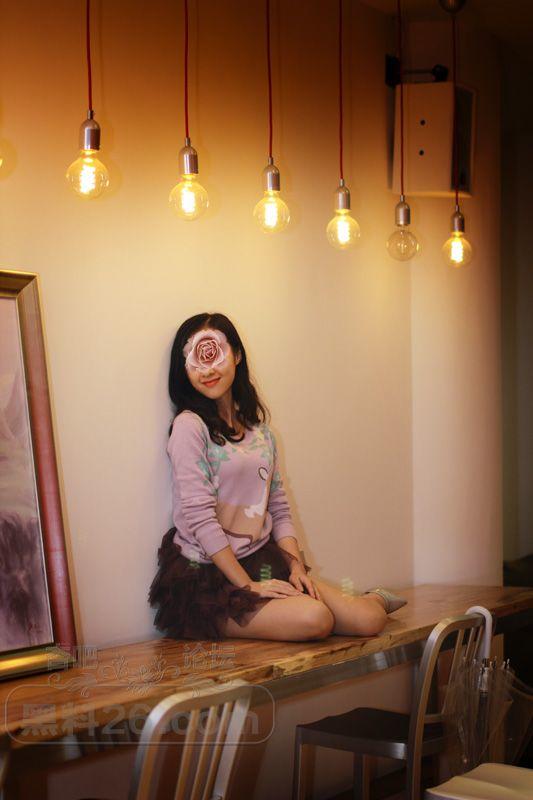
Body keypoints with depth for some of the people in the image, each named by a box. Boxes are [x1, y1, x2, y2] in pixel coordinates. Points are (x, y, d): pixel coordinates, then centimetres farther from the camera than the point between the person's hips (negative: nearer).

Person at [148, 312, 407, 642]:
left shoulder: (260, 429, 14)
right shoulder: (190, 426, -8)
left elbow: (279, 509, 13)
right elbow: (199, 516, -15)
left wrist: (296, 566, -3)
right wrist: (247, 585, -16)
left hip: (263, 561, 6)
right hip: (208, 576, -6)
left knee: (369, 619, -11)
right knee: (313, 618, -28)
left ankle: (372, 599, 23)